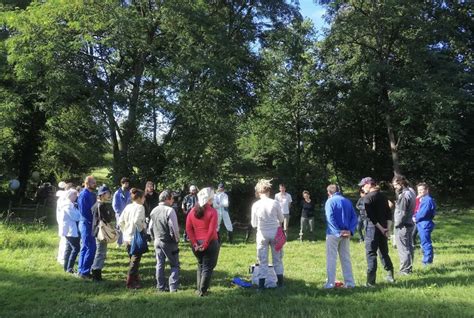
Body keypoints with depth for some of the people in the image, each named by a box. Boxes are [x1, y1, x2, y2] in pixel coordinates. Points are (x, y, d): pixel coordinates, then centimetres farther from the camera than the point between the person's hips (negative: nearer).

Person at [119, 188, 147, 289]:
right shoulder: (140, 207, -13)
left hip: (127, 238, 8)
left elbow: (120, 222, 7)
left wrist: (125, 231, 16)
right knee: (135, 260, 2)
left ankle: (135, 279, 31)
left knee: (133, 259, 20)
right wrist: (143, 228, -12)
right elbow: (137, 221, -27)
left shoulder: (128, 207, 8)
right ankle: (130, 283, 5)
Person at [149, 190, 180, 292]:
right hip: (169, 242, -7)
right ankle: (173, 287, 0)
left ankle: (160, 287, 19)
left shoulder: (154, 211, 5)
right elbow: (174, 228, -19)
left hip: (157, 241, 7)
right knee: (174, 265, 4)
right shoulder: (169, 210, -18)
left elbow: (151, 227, 11)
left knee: (160, 264, 14)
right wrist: (176, 239, -5)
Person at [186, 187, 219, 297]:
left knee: (200, 265, 21)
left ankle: (199, 289, 25)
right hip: (210, 243, -5)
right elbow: (212, 230, -17)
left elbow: (188, 229, 0)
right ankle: (203, 291, 8)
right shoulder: (212, 211, -11)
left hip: (197, 244, 5)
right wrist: (205, 244, -11)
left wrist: (194, 243, -1)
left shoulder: (193, 211, 4)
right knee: (207, 267, 6)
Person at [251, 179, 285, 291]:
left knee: (262, 260, 8)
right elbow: (281, 219, 2)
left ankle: (261, 285, 9)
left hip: (262, 235, -1)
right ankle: (280, 282, 25)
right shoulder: (275, 203, -10)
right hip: (275, 233, 1)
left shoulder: (255, 205, -10)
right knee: (277, 258, 16)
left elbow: (254, 224, -3)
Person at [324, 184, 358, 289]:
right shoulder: (347, 201, 11)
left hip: (333, 233, -5)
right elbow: (354, 217, 4)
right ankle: (350, 282, 17)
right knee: (346, 258, 13)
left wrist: (338, 232, -16)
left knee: (331, 258, 1)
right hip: (346, 234, 5)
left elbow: (330, 218, -17)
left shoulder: (330, 201, -5)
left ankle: (330, 283, 1)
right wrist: (350, 231, -4)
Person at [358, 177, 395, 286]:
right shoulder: (383, 196, 12)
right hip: (384, 228, 7)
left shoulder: (368, 197, -10)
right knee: (384, 252, 19)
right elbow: (389, 213, 8)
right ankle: (390, 276, 24)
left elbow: (371, 216, -17)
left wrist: (381, 228, -12)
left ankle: (371, 281, -3)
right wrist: (388, 228, 3)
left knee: (371, 254, -2)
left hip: (373, 228, -7)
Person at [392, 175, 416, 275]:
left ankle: (405, 270, 6)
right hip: (410, 223, 10)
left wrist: (397, 224, -10)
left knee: (403, 248, 0)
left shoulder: (404, 195, -22)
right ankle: (409, 267, 27)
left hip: (402, 225, -10)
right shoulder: (411, 191, 7)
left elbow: (402, 213, -22)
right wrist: (398, 192, -1)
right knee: (409, 247, 17)